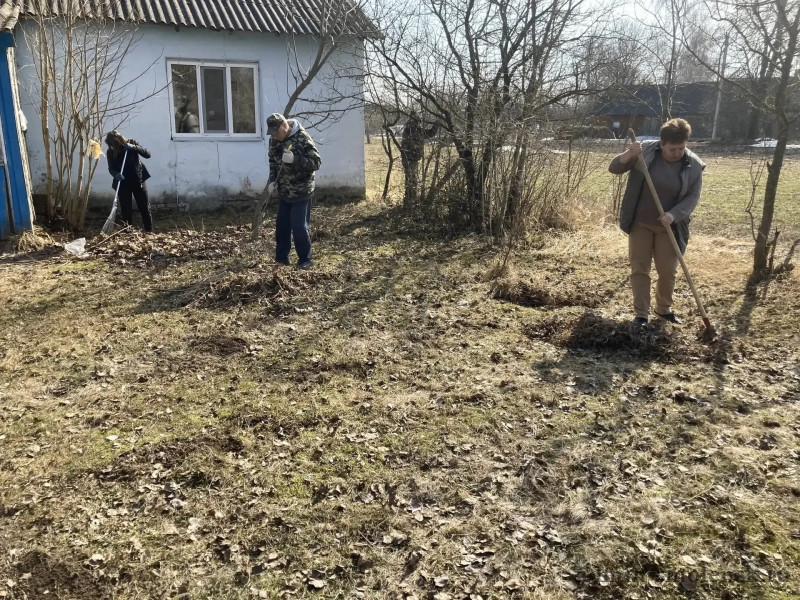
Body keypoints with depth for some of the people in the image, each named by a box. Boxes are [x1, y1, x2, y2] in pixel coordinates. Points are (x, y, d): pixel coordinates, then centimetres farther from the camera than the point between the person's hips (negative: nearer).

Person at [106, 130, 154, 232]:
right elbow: (111, 168, -6)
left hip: (138, 181, -1)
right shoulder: (110, 152, -5)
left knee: (145, 208, 2)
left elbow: (147, 154, -14)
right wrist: (116, 174, -29)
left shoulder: (131, 143, -8)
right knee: (126, 210, 1)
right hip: (123, 184, 1)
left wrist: (134, 147, -29)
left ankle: (149, 232, 9)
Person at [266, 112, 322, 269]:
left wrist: (294, 159, -30)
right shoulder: (274, 140, 4)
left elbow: (316, 162, -19)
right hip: (283, 192, 7)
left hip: (301, 192, -7)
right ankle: (281, 258, 25)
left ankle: (305, 260, 11)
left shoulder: (302, 138, -17)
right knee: (281, 226, 12)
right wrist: (272, 181, 4)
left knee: (299, 227, -4)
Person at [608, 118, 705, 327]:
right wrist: (629, 155, -29)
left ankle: (664, 309, 29)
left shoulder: (694, 165, -8)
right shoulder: (645, 150, -10)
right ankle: (641, 314, 13)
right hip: (640, 223, -1)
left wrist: (673, 215, -23)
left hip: (668, 227, 1)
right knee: (639, 269, 3)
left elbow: (693, 197, -6)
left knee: (668, 271, 7)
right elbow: (614, 168, -8)